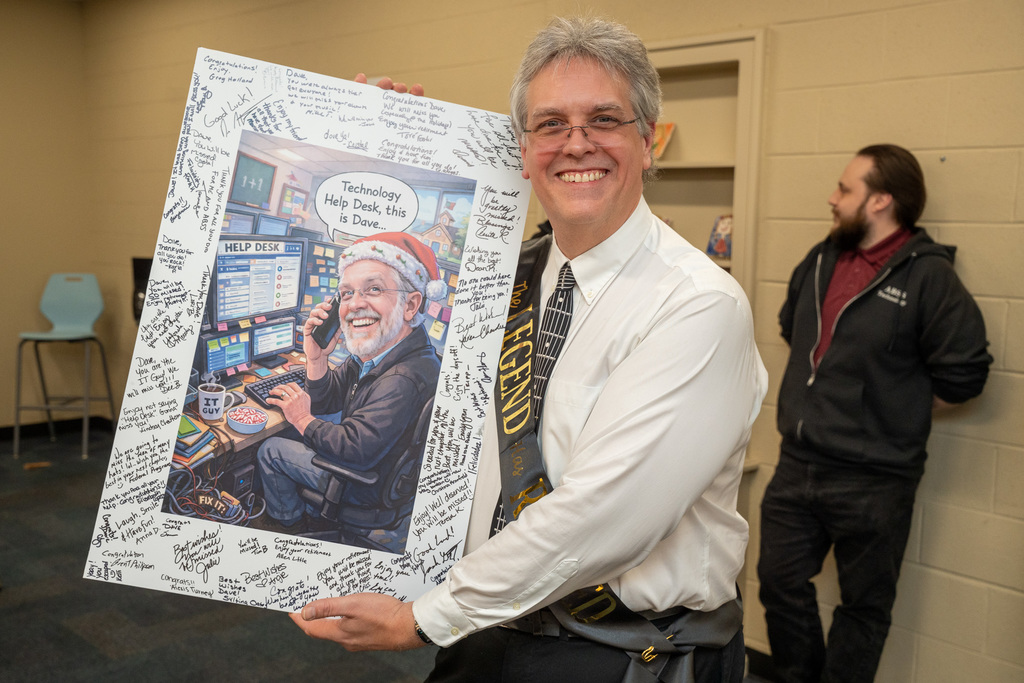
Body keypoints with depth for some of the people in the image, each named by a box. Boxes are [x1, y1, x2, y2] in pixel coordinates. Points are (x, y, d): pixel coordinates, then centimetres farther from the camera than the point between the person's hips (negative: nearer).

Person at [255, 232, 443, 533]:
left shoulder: (406, 379, -37)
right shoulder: (370, 353, -6)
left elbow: (357, 449, -36)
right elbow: (325, 402, 4)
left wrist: (303, 419, -18)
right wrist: (316, 357, -17)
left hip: (370, 488, -9)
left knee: (270, 450, 6)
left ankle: (288, 522, 33)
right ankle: (315, 515, 42)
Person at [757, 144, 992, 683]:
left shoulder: (928, 276, -14)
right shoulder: (822, 260, 6)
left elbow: (964, 371, -16)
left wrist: (898, 403, -4)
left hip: (873, 481, -6)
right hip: (796, 463, 7)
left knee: (863, 607, 13)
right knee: (780, 584, 16)